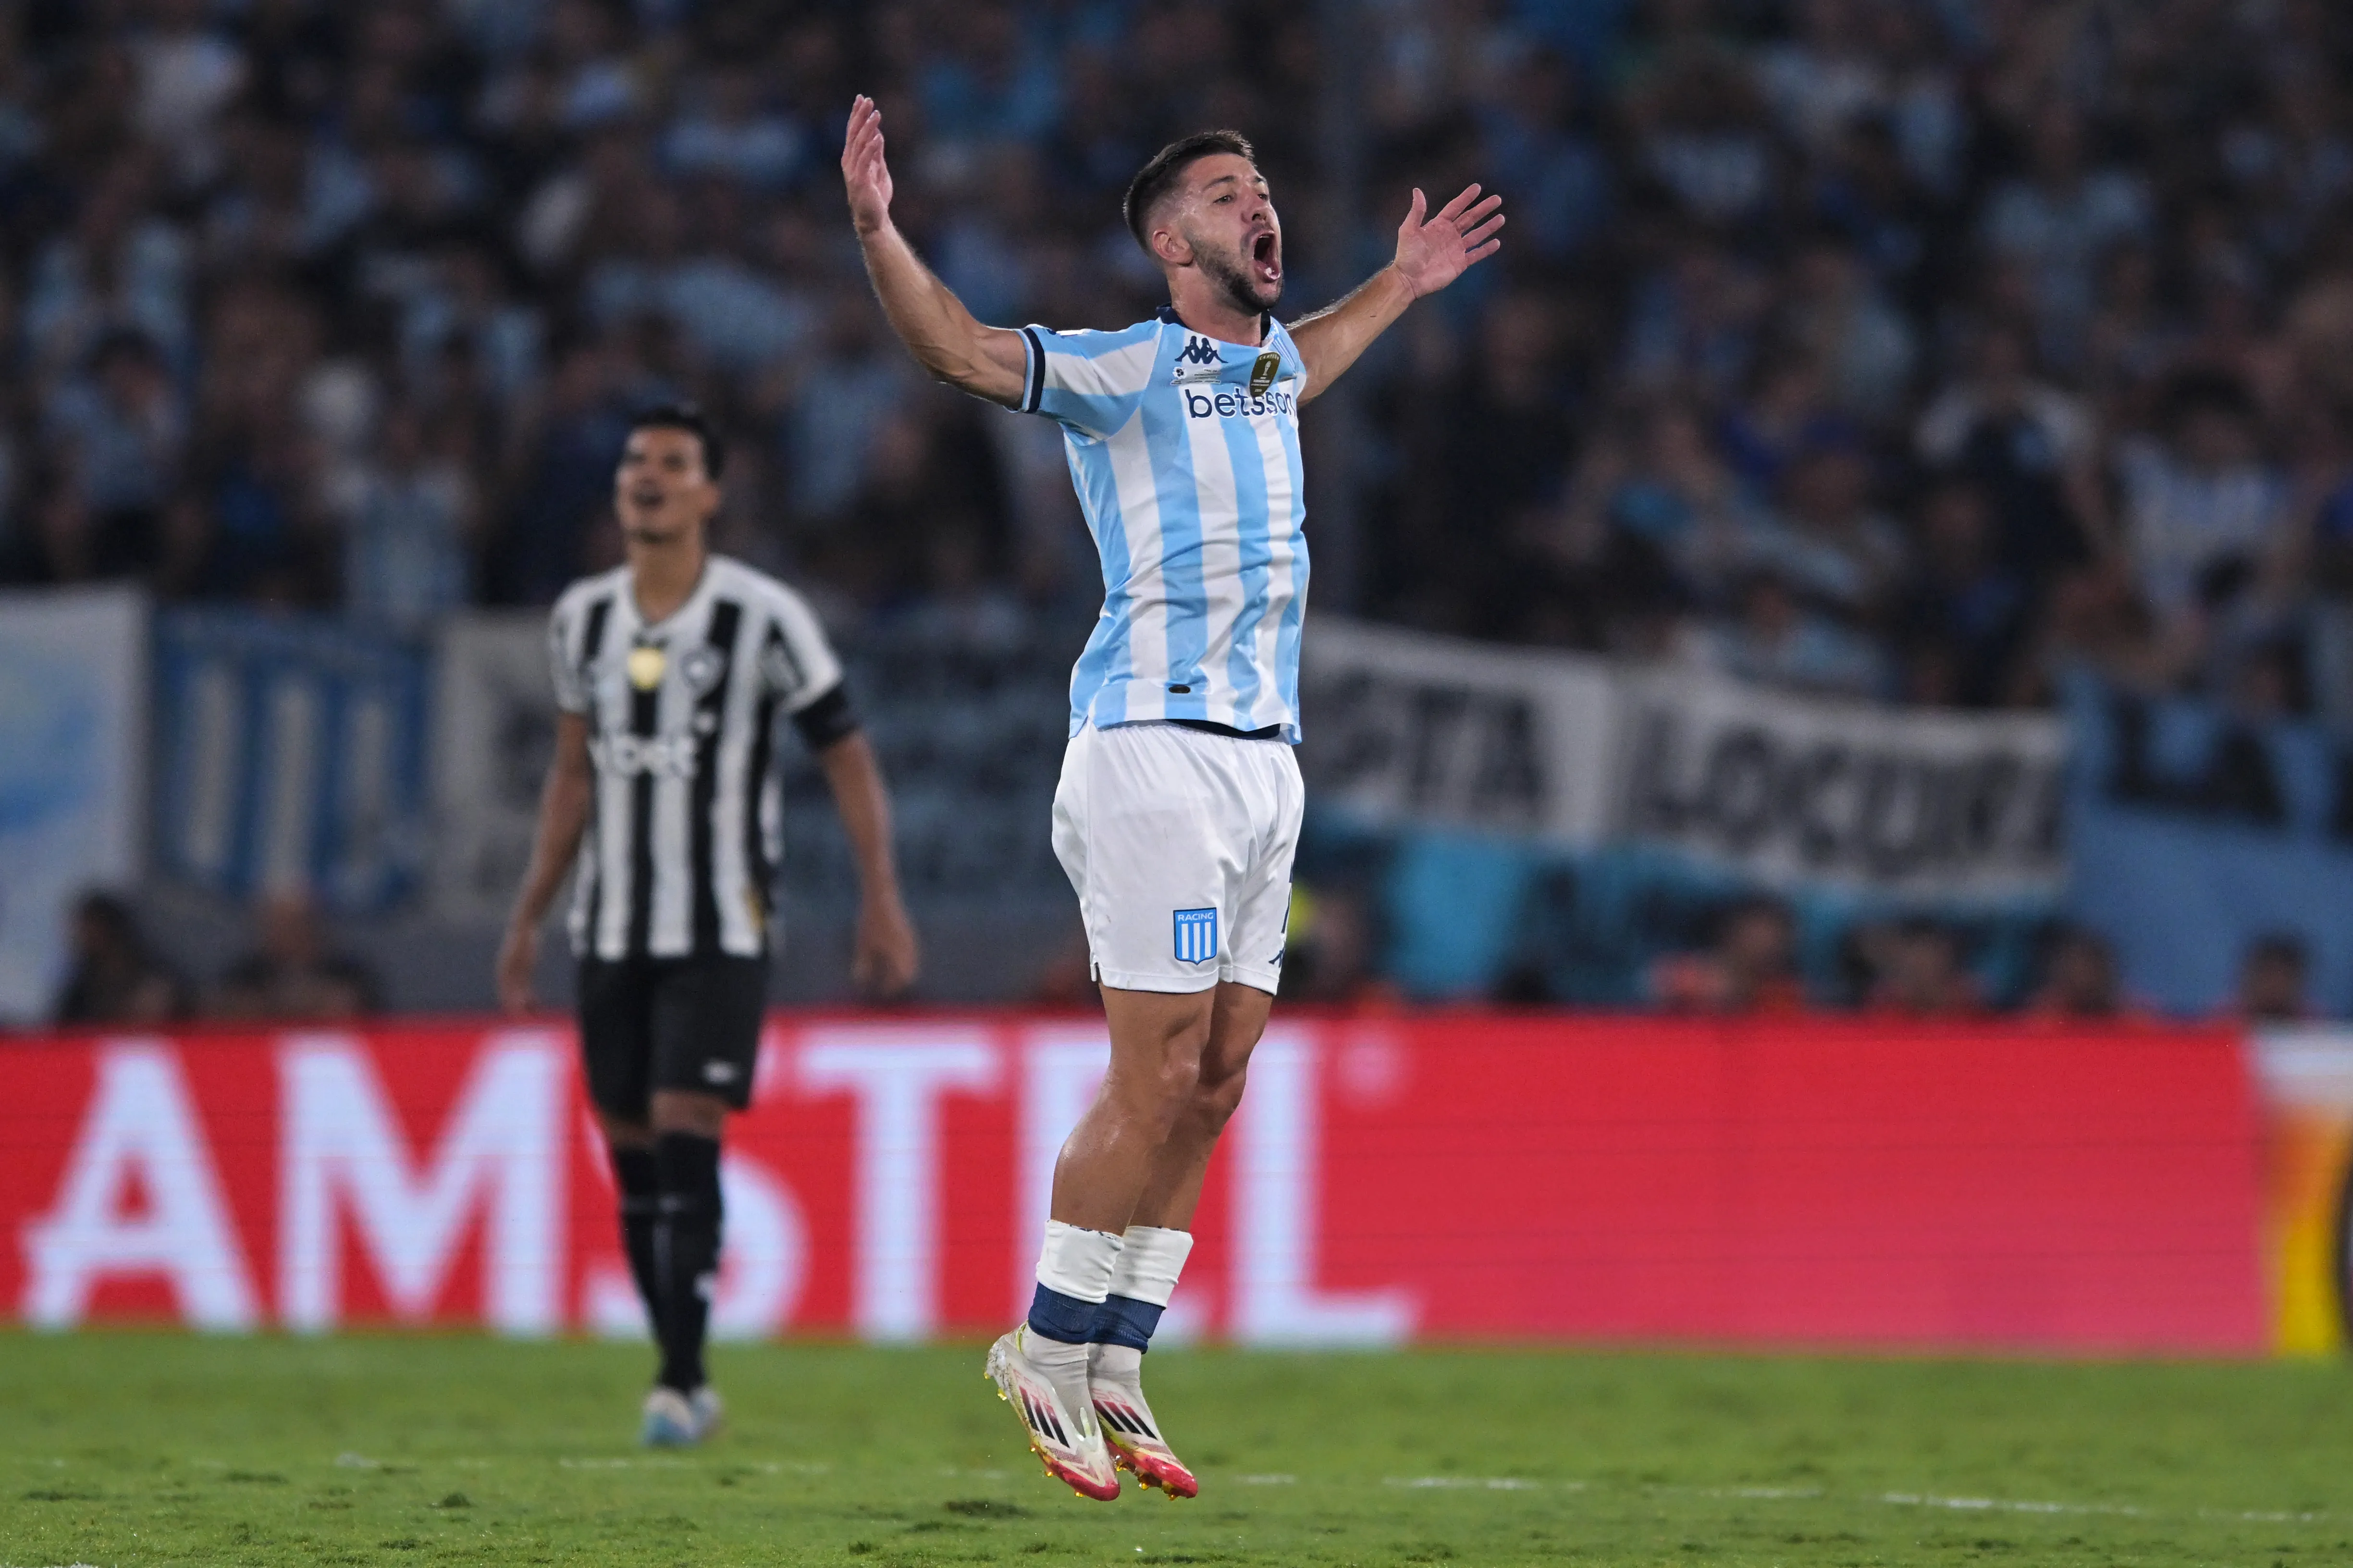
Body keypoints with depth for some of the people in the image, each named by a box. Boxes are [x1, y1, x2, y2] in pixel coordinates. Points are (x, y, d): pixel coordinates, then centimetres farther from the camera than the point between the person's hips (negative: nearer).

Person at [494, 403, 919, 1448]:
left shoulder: (761, 618, -7)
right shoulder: (583, 619, 8)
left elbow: (847, 759, -2)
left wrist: (881, 901, -8)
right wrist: (529, 916, 21)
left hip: (721, 930, -5)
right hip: (611, 929, 5)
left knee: (686, 1132, -16)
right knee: (630, 1146, 3)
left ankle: (680, 1380, -17)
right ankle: (685, 1383, 12)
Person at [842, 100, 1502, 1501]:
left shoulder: (1269, 359, 17)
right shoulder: (1127, 372, -6)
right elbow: (964, 349, -19)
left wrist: (1403, 282, 47)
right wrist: (878, 232, -31)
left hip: (1269, 756, 8)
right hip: (1159, 745, -8)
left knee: (1214, 1085, 6)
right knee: (1157, 1079, -10)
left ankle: (1115, 1372, 11)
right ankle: (1049, 1354, 1)